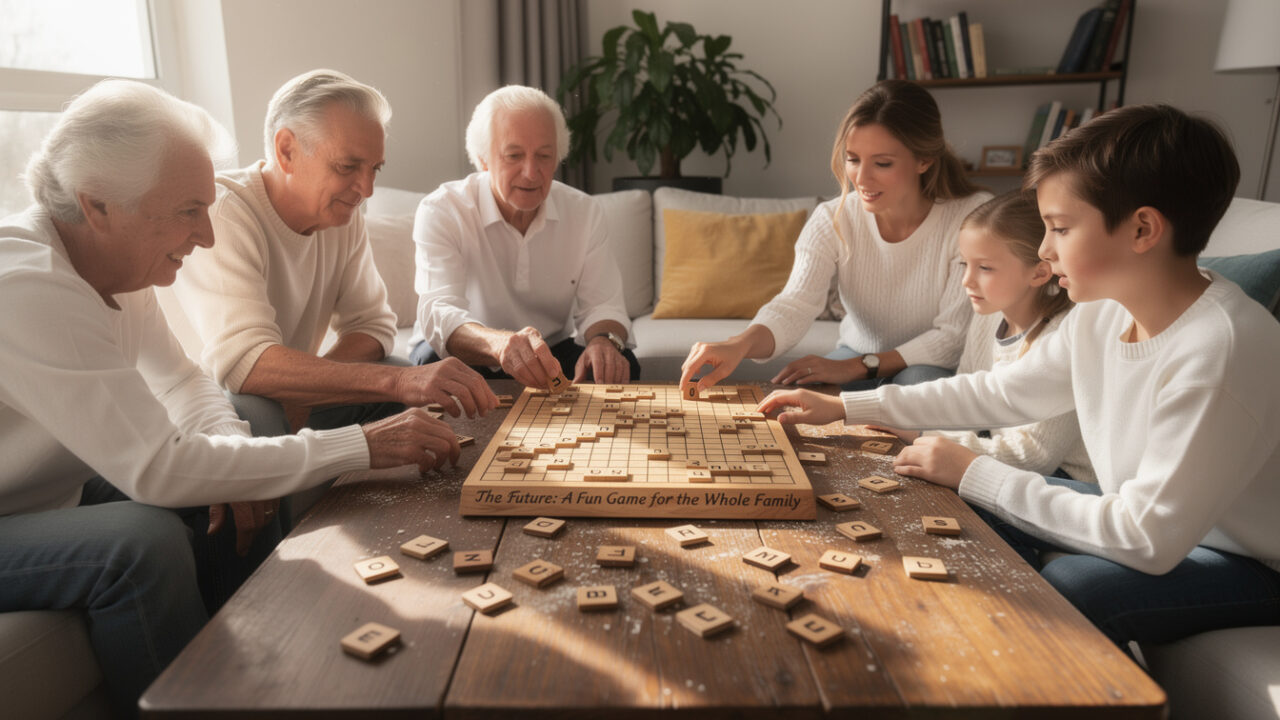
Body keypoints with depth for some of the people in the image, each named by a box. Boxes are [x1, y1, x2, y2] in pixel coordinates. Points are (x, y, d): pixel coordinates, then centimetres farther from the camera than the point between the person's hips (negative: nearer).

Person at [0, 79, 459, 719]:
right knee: (145, 541, -32)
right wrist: (361, 447, -34)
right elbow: (156, 468, -35)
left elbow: (180, 382, 5)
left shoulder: (114, 258, -3)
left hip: (53, 489, 9)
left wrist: (232, 456, -17)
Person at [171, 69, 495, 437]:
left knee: (404, 374, -14)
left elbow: (372, 324, 0)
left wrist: (306, 392, -21)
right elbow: (242, 362, -37)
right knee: (251, 411, -38)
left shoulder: (343, 214, 0)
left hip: (294, 406, 7)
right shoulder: (217, 215, -24)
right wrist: (394, 381, -45)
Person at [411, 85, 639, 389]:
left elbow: (601, 304, -9)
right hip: (466, 355, -2)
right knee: (435, 362, -35)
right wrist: (498, 343, -57)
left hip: (553, 350, 3)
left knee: (623, 363, -23)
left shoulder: (584, 212, -6)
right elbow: (438, 313, -34)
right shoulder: (439, 212, -18)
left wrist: (604, 340, -36)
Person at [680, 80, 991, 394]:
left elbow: (953, 336, -19)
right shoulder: (832, 220, -12)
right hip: (855, 356, 2)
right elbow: (795, 304, -26)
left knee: (919, 380, -36)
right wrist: (741, 344, -48)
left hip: (941, 367, -2)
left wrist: (856, 367, -29)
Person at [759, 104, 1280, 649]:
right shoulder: (1103, 312, -8)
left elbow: (1149, 539, -32)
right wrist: (843, 408, -1)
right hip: (1153, 516, 7)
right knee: (971, 517, 1)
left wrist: (977, 475, -25)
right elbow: (1000, 392, 2)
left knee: (1062, 590, -28)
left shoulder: (1219, 351, -33)